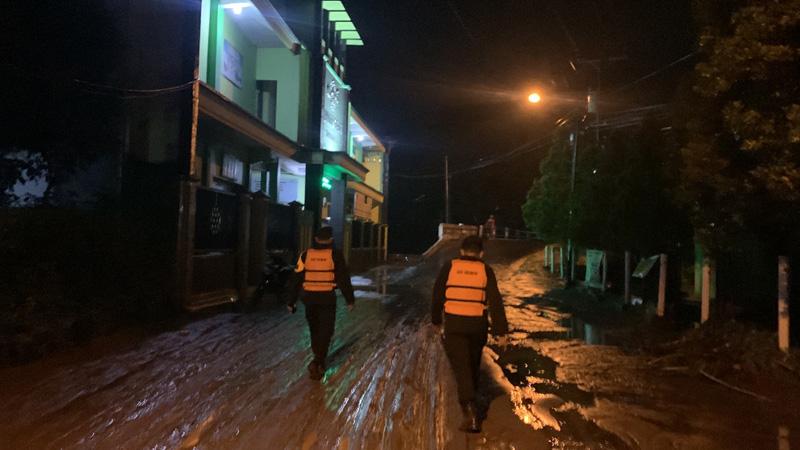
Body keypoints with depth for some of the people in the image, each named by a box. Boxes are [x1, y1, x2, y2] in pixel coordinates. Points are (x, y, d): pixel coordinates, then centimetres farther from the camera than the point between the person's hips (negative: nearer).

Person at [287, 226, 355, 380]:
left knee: (314, 330, 19)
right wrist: (350, 299, 3)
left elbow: (296, 279, 3)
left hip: (309, 298, 3)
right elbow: (344, 279, -5)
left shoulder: (306, 255, 2)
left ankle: (319, 360, 30)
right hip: (327, 298, -3)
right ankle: (317, 362, -11)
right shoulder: (335, 255, -6)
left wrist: (291, 301, 10)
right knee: (325, 331, 2)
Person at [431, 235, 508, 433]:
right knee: (473, 363, 23)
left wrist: (436, 320, 20)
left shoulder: (449, 267, -1)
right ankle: (469, 398, 44)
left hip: (454, 324, -2)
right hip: (478, 324, 2)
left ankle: (470, 412, -14)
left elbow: (437, 296, 5)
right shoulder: (485, 270, -2)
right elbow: (495, 302, -8)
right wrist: (501, 331, -5)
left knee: (461, 366, -1)